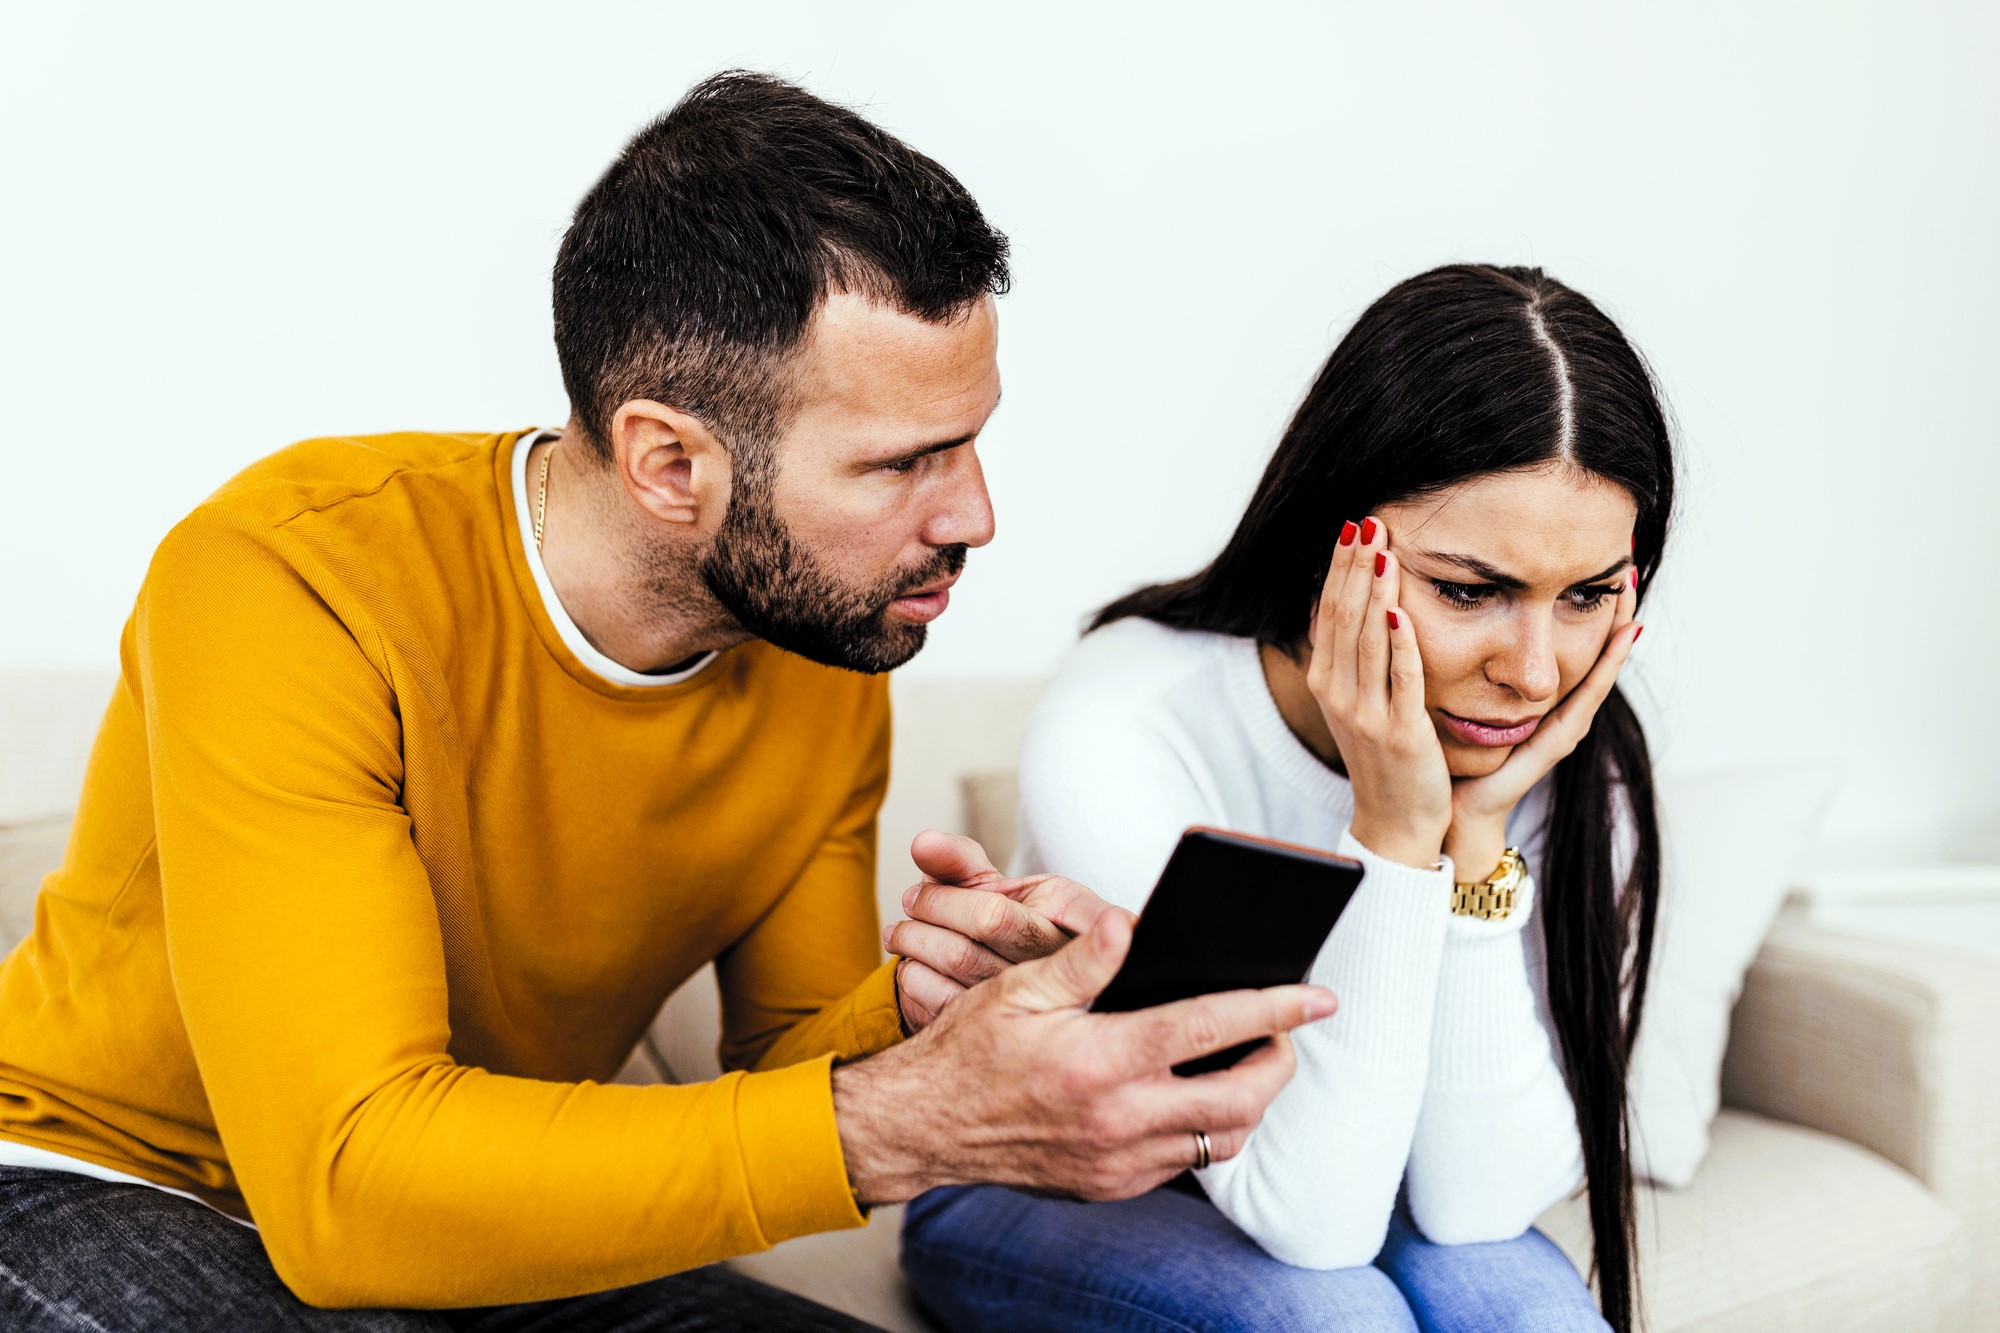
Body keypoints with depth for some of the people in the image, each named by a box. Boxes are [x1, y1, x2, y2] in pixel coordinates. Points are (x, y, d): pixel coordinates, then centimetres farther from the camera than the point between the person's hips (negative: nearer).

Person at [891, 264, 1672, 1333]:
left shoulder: (1570, 764, -16)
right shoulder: (1120, 739, -29)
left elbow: (1478, 1203, -21)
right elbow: (1310, 1220, -29)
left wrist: (1479, 833, -29)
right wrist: (1393, 831, -36)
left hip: (1337, 1177, 3)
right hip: (1041, 1193, -2)